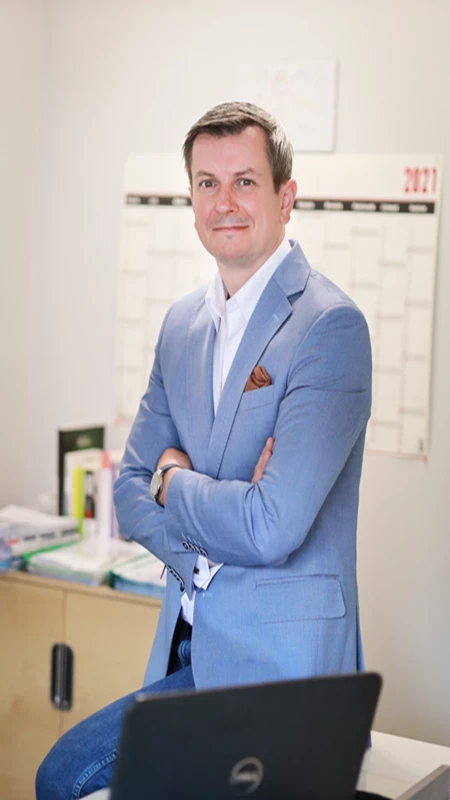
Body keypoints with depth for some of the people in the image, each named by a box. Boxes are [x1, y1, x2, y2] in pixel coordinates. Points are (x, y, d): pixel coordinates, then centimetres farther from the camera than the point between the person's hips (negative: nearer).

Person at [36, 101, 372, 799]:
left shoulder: (330, 325, -17)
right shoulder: (183, 324, 9)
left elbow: (273, 527, -24)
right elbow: (132, 487, 11)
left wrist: (175, 481, -6)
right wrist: (218, 511, -10)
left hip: (280, 663, -7)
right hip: (188, 649, 7)